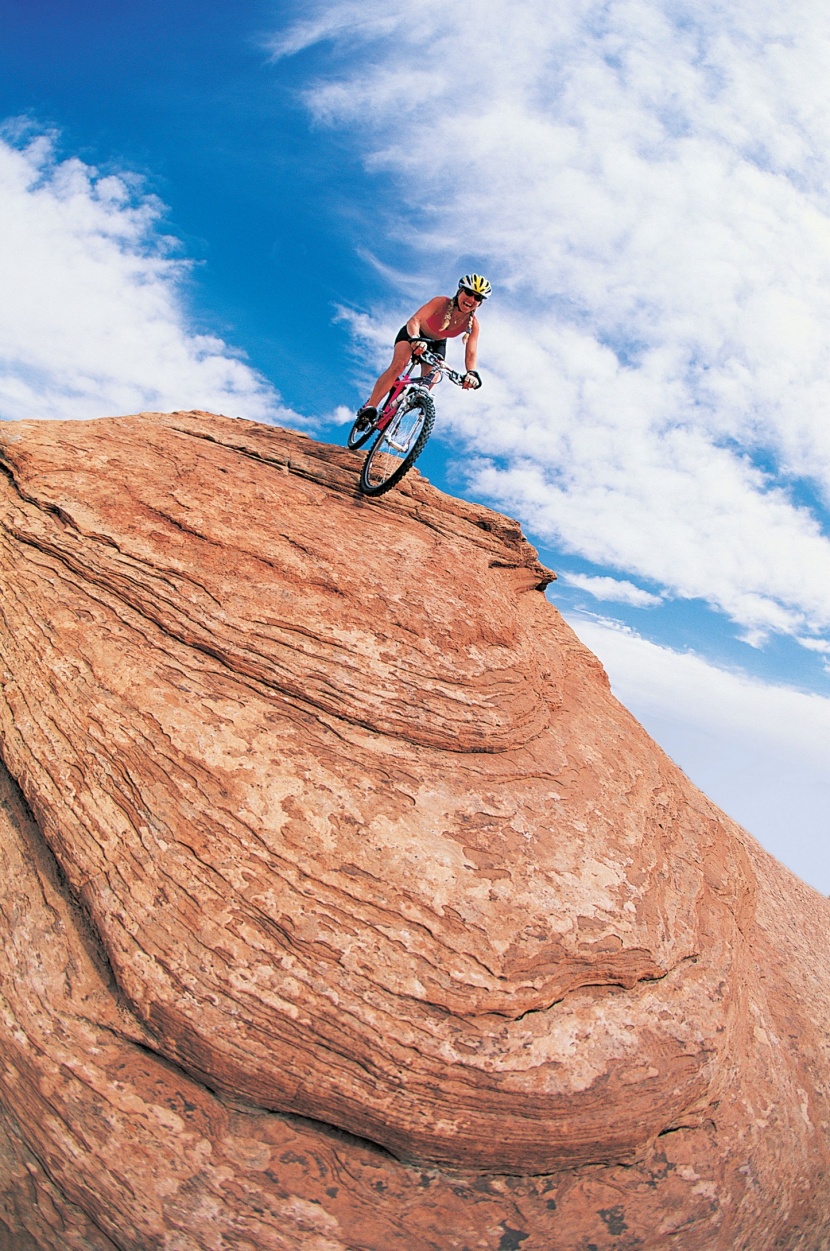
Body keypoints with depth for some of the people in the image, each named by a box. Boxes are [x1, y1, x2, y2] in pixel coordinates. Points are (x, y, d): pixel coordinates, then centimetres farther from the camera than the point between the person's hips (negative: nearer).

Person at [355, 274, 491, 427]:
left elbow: (471, 353, -31)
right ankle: (368, 408, -28)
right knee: (399, 365, -28)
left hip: (437, 344, 4)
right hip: (414, 334, -4)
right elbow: (414, 320, -44)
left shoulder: (473, 324, -24)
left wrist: (471, 373, -53)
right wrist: (415, 339, -65)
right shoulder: (441, 302, -33)